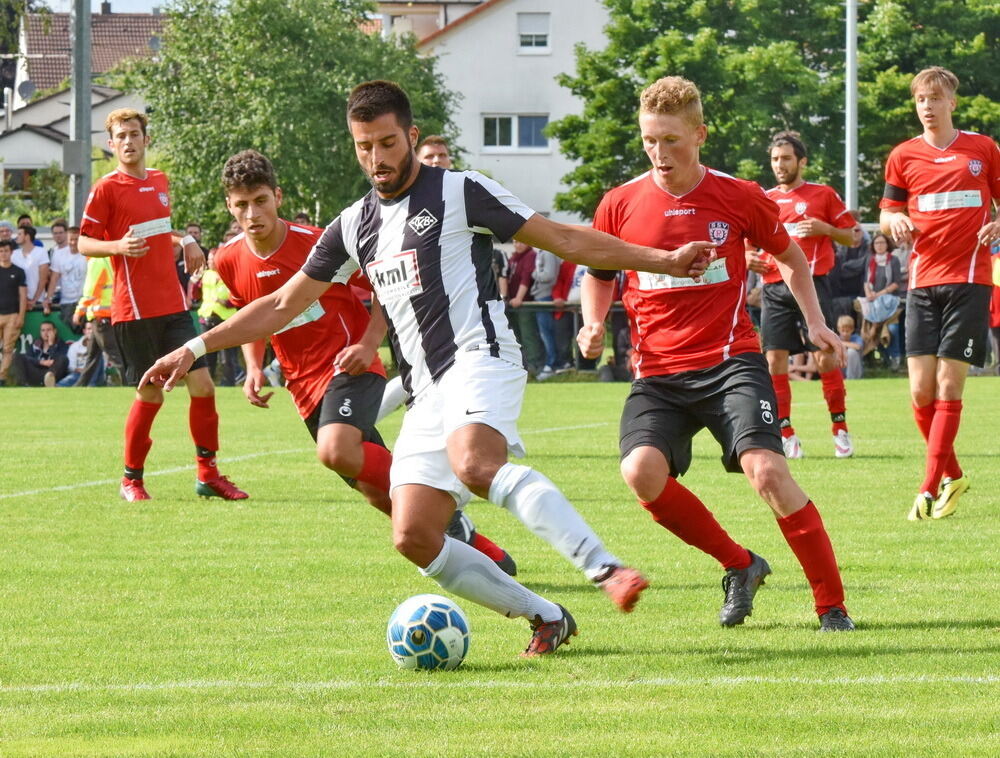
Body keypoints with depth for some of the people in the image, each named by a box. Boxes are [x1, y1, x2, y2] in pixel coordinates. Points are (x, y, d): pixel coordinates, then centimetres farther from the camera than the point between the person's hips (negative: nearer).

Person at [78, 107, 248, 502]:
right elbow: (84, 243, -4)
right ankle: (131, 479, 14)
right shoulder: (106, 188, -5)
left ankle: (208, 474, 10)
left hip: (172, 303, 6)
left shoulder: (160, 181, 14)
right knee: (150, 394, -2)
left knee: (202, 384, -1)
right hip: (135, 309, -6)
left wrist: (184, 242, 11)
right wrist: (118, 246, -22)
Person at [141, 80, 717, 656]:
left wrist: (664, 260, -3)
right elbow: (282, 306, 25)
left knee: (474, 464, -37)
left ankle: (607, 570, -45)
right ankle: (547, 618, 3)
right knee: (415, 538, -7)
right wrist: (196, 349, 20)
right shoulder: (355, 225, 19)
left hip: (480, 360, -7)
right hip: (427, 392, 7)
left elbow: (566, 240, 3)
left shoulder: (461, 192, 2)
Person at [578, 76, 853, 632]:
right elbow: (599, 275, 20)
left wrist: (816, 323, 10)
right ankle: (740, 565, 0)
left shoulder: (739, 198, 0)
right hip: (658, 372, 2)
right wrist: (594, 324, 0)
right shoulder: (621, 205, 2)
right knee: (641, 471, -23)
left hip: (730, 361, -2)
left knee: (766, 469, -22)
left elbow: (791, 257, 19)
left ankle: (834, 607, -9)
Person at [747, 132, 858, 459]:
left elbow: (852, 236, 7)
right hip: (774, 288, 4)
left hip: (812, 284, -4)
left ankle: (840, 428, 5)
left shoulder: (823, 194, 5)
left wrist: (825, 229, -11)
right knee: (774, 360, -3)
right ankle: (785, 435, 3)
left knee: (825, 356, -7)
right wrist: (748, 257, 3)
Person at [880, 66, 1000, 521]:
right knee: (921, 390, -4)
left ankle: (930, 490, -7)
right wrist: (894, 221, -8)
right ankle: (951, 475, 17)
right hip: (923, 282, 2)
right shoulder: (904, 156, 10)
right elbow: (886, 214, 16)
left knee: (948, 386, -8)